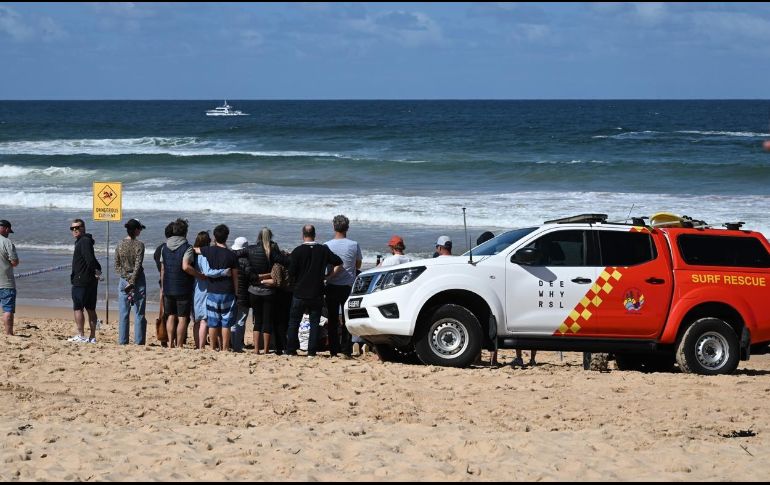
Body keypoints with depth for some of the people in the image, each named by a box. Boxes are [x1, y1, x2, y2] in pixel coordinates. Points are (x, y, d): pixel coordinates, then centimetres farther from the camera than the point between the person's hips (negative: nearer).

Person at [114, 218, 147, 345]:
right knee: (139, 313, 3)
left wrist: (127, 277, -4)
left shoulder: (120, 245, 4)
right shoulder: (139, 245, -9)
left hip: (124, 281, 3)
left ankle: (123, 340, 4)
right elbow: (138, 265, -14)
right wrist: (132, 281, -12)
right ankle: (139, 340, 1)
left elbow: (117, 266, 2)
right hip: (138, 281, -3)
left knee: (124, 313, 6)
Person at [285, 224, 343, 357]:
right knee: (314, 323, 8)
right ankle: (312, 351, 4)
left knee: (294, 322, 9)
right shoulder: (323, 250, -2)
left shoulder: (297, 251, -9)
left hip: (300, 293, -2)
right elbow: (339, 265, -1)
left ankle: (291, 350, 8)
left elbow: (291, 273, -8)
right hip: (317, 293, 2)